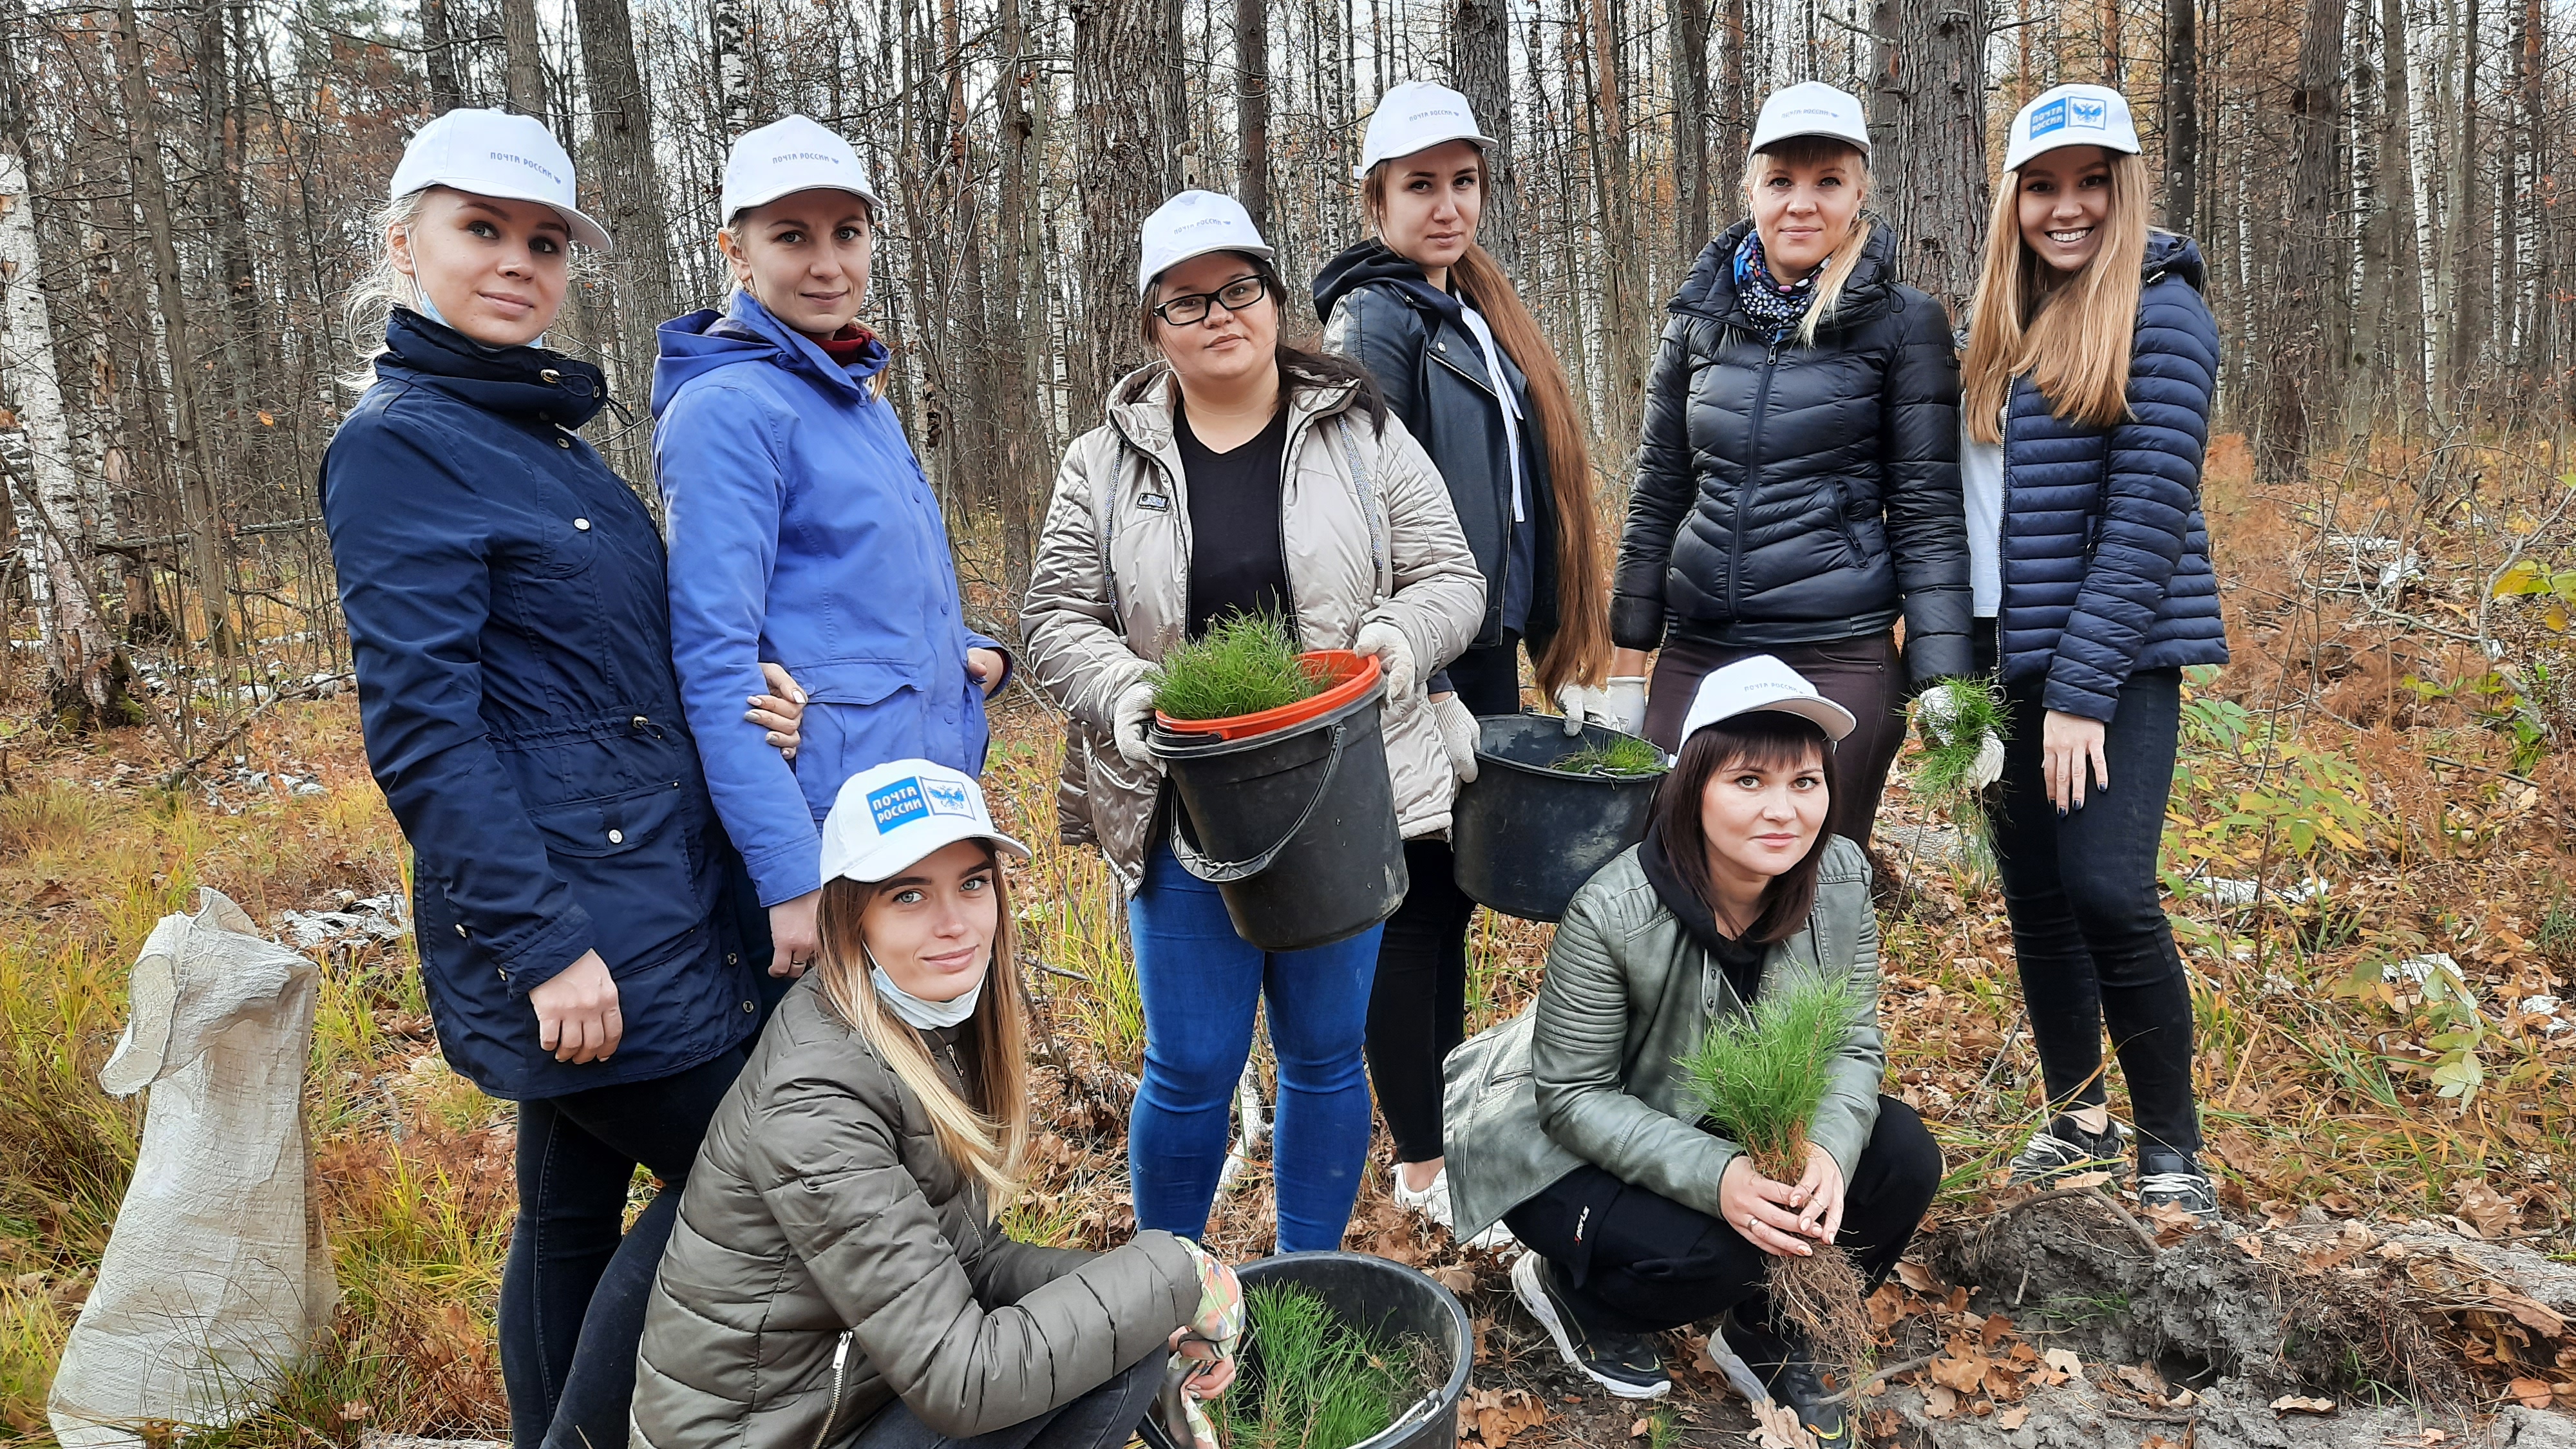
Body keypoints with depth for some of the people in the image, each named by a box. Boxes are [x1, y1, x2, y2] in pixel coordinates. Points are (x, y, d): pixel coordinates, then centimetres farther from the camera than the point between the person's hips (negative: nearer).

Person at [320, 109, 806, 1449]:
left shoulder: (548, 432, 14)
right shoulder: (399, 443, -11)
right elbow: (422, 729, -17)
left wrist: (749, 704, -2)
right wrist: (542, 943, -21)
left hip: (645, 886, 8)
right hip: (565, 907, -8)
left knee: (578, 1207, 16)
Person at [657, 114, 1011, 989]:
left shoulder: (862, 398, 13)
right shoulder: (728, 408, -13)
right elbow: (715, 663, -20)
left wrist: (971, 651, 4)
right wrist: (792, 877, -25)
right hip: (832, 829, -8)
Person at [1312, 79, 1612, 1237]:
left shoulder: (1478, 316, 16)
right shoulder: (1375, 322, -10)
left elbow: (1533, 498, 17)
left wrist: (1564, 662, 14)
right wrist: (1427, 688, -19)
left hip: (1486, 653, 8)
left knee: (1453, 893, 15)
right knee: (1415, 903, 2)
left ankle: (1447, 1125, 28)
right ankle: (1422, 1165, 15)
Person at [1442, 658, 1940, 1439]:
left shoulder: (1840, 882, -16)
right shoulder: (1611, 916, -31)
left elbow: (1850, 1047, -9)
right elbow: (1573, 1098, -24)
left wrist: (1828, 1151, -31)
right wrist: (1716, 1176, -38)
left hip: (1732, 1125, 5)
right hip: (1568, 1150, -5)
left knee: (1902, 1156, -14)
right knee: (1705, 1253, -30)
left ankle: (1764, 1332, 10)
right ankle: (1564, 1285, 6)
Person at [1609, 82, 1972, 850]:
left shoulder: (1903, 323, -2)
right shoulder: (1701, 318, 8)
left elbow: (1927, 512, -3)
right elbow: (1656, 495, 11)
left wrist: (1945, 687, -9)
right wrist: (1626, 668, 9)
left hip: (1839, 661, -3)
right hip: (1695, 652, 3)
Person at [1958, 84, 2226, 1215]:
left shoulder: (2160, 315, -8)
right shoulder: (2002, 322, 12)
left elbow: (2149, 515, -15)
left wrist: (2083, 690, -19)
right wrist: (1959, 657, 9)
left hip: (2117, 655, -6)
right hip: (2010, 655, 7)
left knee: (2108, 891, -14)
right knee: (2033, 893, 11)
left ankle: (2171, 1148, 6)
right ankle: (2075, 1115, 29)